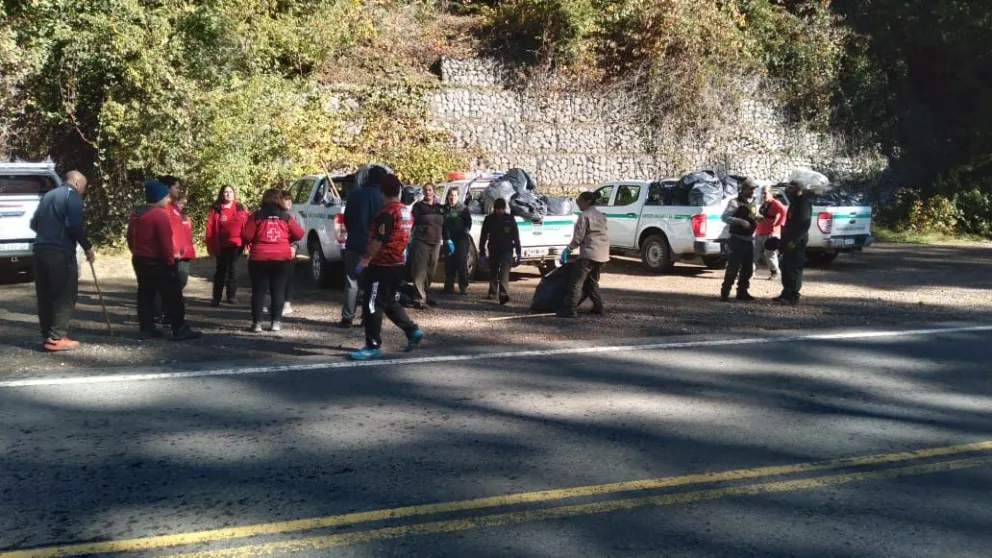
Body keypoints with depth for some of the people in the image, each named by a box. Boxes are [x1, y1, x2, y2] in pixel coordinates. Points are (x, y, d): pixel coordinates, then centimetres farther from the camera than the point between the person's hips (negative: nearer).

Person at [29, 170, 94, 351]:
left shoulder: (48, 196, 20)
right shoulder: (72, 196, -5)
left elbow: (34, 223, 23)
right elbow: (75, 226, -17)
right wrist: (88, 247, -7)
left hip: (40, 249, 8)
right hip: (61, 252, -8)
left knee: (45, 296, 11)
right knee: (65, 295, -3)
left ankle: (47, 336, 15)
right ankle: (57, 338, -6)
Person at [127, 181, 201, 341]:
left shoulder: (136, 214, 10)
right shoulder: (160, 214, -18)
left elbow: (130, 238, 16)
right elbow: (166, 242, -21)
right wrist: (170, 260, -11)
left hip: (139, 260, 9)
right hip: (158, 262, -9)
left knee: (145, 295, 13)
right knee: (173, 296, -3)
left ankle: (146, 328, 14)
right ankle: (180, 330, -1)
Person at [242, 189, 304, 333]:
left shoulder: (256, 216, -2)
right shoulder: (285, 217, 4)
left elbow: (245, 236, -7)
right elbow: (299, 234, 7)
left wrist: (250, 244, 14)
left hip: (259, 259, -1)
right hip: (282, 259, 1)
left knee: (258, 291, 5)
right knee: (278, 290, 8)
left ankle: (257, 322, 3)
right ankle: (276, 322, 7)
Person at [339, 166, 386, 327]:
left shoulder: (354, 194, 1)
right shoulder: (383, 198, -6)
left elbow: (347, 219, 7)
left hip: (355, 244, 1)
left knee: (351, 282, 5)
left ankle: (347, 317, 2)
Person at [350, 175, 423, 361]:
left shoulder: (386, 213, -16)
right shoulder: (407, 212, 12)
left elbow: (378, 240, -20)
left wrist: (366, 259, -15)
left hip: (382, 265, -9)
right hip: (398, 264, 9)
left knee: (372, 305, -3)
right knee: (389, 302, 22)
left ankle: (373, 346, -1)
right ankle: (413, 331, 20)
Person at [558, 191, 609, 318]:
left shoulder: (584, 215, -6)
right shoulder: (601, 216, 20)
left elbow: (578, 237, -12)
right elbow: (606, 235, 19)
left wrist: (568, 250, -5)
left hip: (589, 253, -9)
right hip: (602, 254, 9)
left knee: (576, 282, -9)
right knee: (592, 282, 21)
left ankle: (569, 310, -15)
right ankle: (598, 308, 18)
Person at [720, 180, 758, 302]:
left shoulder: (751, 203, 15)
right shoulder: (735, 202, -9)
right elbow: (724, 217, -19)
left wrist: (757, 219, 6)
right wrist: (741, 221, -29)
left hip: (749, 239, 8)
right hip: (737, 239, -8)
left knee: (748, 267, 11)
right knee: (734, 266, -9)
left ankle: (742, 292, 21)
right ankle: (725, 292, -4)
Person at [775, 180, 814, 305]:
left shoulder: (804, 203, -13)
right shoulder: (795, 202, 20)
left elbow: (805, 224, -21)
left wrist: (794, 240, -25)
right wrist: (785, 238, 20)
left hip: (797, 241, -10)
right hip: (790, 240, 10)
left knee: (794, 268, -9)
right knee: (786, 267, 12)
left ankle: (793, 296, -7)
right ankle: (787, 293, 19)